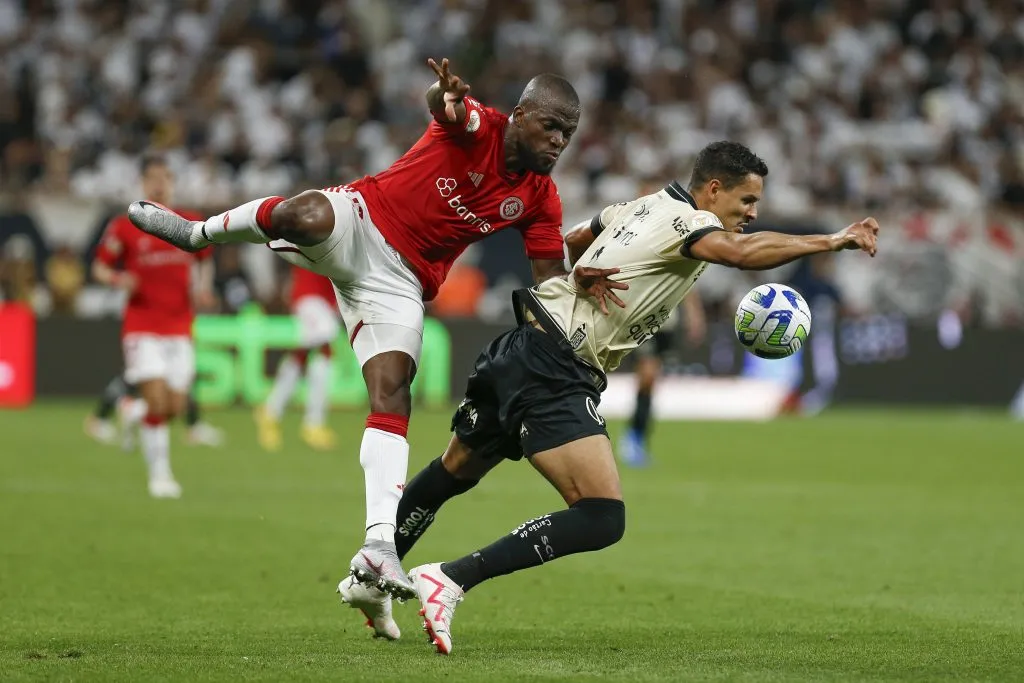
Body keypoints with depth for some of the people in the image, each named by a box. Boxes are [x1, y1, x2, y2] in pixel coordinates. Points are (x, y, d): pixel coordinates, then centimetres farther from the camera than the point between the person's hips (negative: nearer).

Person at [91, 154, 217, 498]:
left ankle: (135, 414, 36)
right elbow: (100, 267, 3)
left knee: (175, 406, 2)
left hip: (179, 327, 3)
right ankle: (159, 474, -1)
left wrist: (203, 288, 0)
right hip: (142, 326, -3)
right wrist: (118, 279, -19)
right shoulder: (124, 228, -4)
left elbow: (204, 261, 19)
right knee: (157, 402, -15)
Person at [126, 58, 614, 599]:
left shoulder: (540, 200, 4)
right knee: (308, 215, -39)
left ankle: (379, 544, -19)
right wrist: (449, 98, -63)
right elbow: (443, 106, -36)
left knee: (391, 396, -13)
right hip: (360, 225, -4)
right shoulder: (478, 128, -12)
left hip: (400, 283, 4)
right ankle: (200, 233, -8)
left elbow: (551, 280, 5)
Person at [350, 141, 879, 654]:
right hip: (555, 373, -10)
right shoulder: (686, 221, -11)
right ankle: (449, 579, -19)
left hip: (522, 348, 10)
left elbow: (566, 243, 29)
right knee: (601, 519, -18)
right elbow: (742, 253, -31)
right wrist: (832, 241, -28)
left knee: (453, 473, 28)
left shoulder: (640, 207, 15)